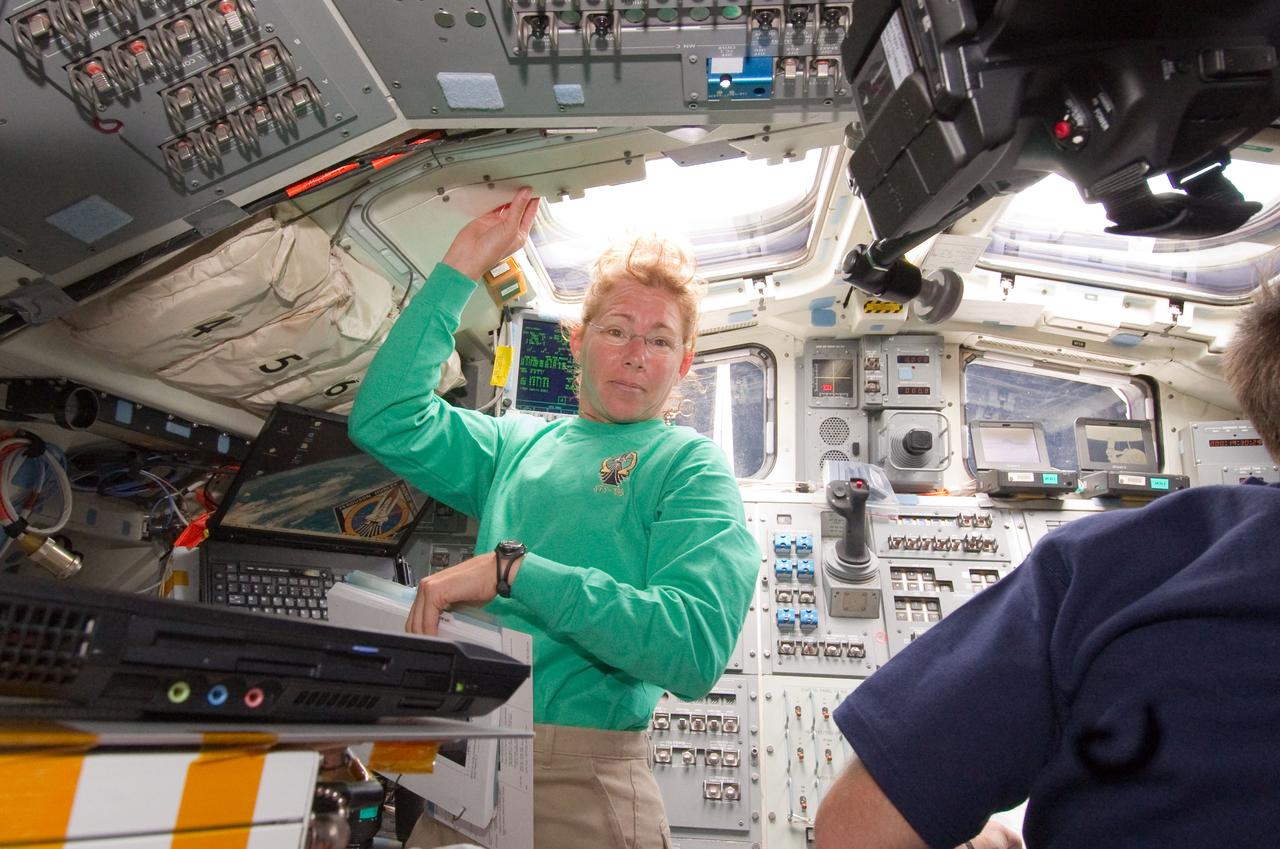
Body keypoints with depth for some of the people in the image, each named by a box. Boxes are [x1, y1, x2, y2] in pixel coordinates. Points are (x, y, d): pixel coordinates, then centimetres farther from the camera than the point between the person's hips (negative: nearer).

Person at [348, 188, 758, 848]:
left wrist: (515, 570, -24)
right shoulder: (519, 444, 11)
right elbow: (385, 419, 0)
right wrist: (461, 267, 0)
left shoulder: (689, 464, -5)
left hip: (582, 774, -4)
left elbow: (698, 647, -19)